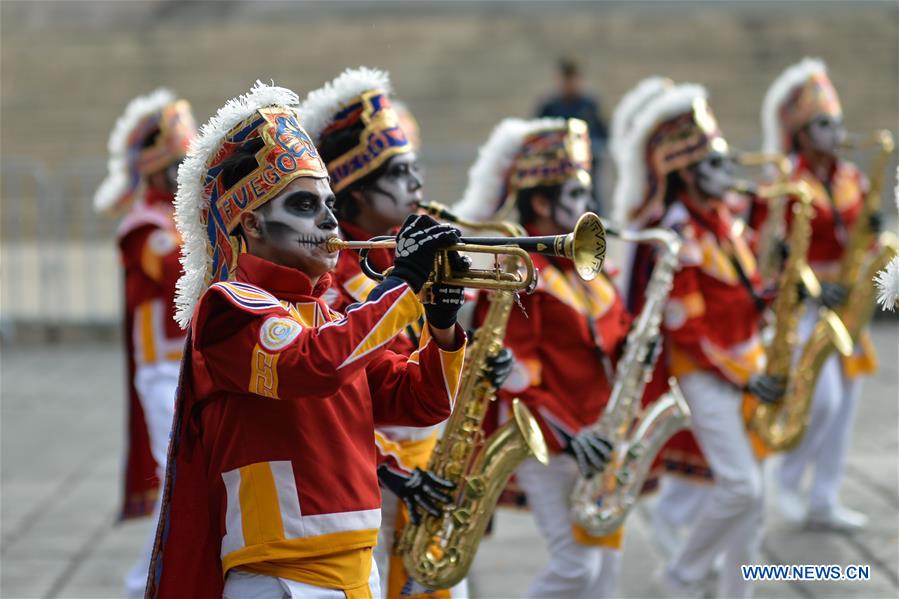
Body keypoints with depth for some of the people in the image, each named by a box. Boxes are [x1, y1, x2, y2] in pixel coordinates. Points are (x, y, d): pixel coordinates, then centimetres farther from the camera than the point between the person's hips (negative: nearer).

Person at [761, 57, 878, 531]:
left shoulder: (851, 178, 10)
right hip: (800, 306, -7)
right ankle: (788, 481, 8)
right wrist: (812, 285, -20)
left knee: (844, 404, 7)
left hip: (845, 302, 7)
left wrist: (873, 231, -8)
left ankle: (824, 502, 16)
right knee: (824, 399, -16)